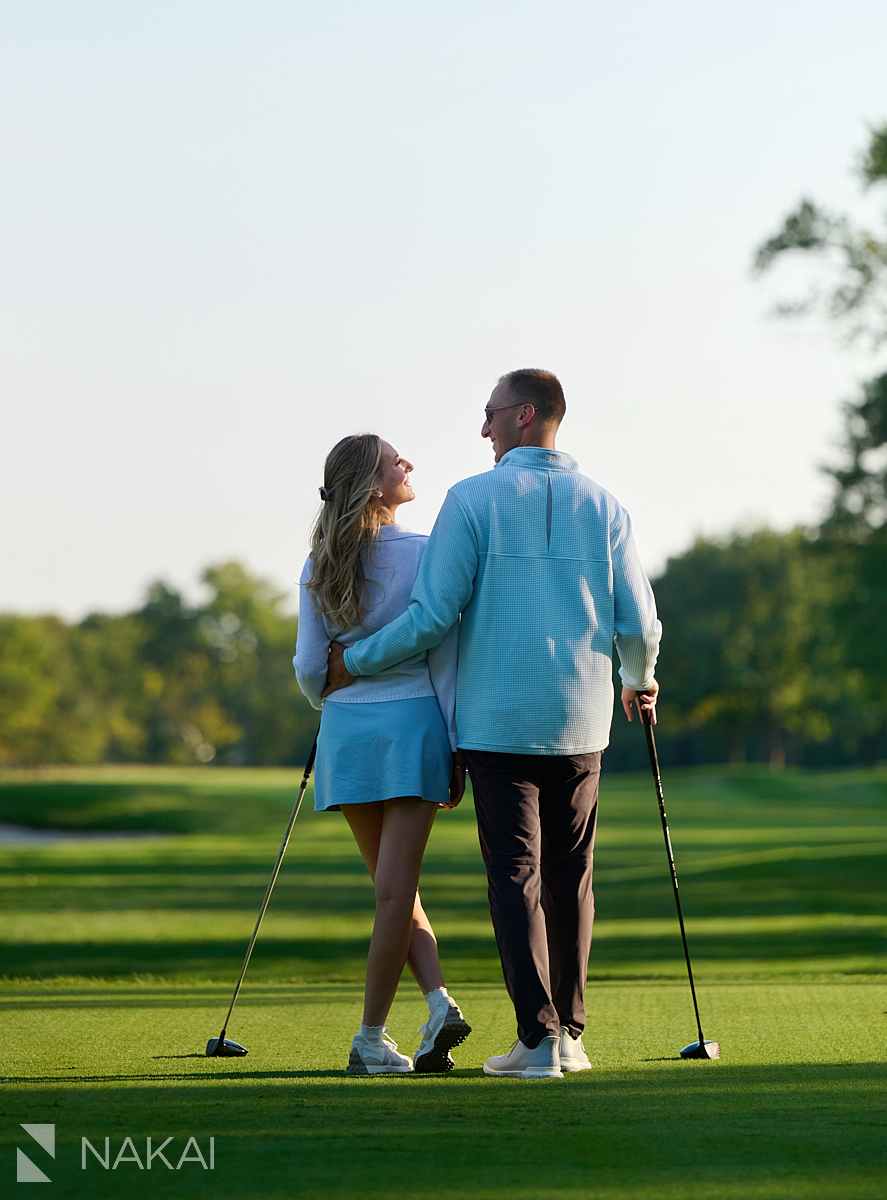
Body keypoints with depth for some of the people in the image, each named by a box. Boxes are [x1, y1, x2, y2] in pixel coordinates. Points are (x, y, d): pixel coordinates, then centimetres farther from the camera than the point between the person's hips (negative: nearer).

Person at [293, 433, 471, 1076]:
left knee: (394, 887, 14)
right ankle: (371, 1038, -2)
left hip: (347, 730, 3)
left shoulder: (319, 566, 4)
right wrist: (457, 747, -4)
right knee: (395, 887, -2)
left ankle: (439, 999, 0)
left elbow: (310, 668, 5)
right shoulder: (425, 553, -7)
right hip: (413, 723, -3)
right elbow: (444, 658, -9)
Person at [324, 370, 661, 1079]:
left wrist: (355, 662, 4)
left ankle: (540, 1039, -9)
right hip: (579, 722, 3)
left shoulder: (472, 501, -6)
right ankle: (570, 1033, 15)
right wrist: (640, 679, 24)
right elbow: (637, 623, 2)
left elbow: (435, 616, -10)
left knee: (516, 877, -2)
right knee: (570, 877, 12)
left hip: (498, 720, -3)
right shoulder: (603, 507, 5)